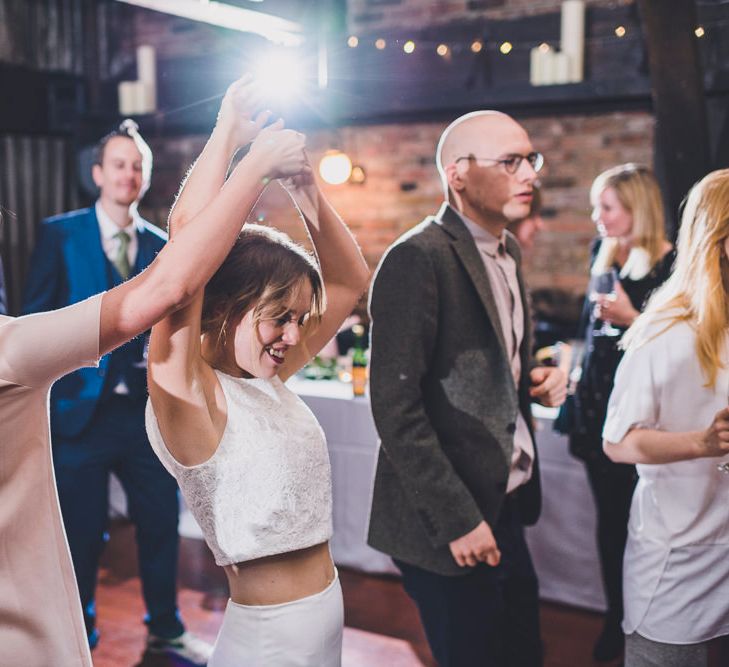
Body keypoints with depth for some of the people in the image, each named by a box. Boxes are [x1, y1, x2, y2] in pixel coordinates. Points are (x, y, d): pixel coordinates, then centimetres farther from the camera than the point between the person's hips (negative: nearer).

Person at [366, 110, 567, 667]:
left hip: (506, 512, 8)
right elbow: (395, 407, -20)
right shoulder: (418, 259, -17)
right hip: (449, 527, -8)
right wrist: (458, 520, -19)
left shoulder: (507, 251, 11)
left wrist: (535, 382, 1)